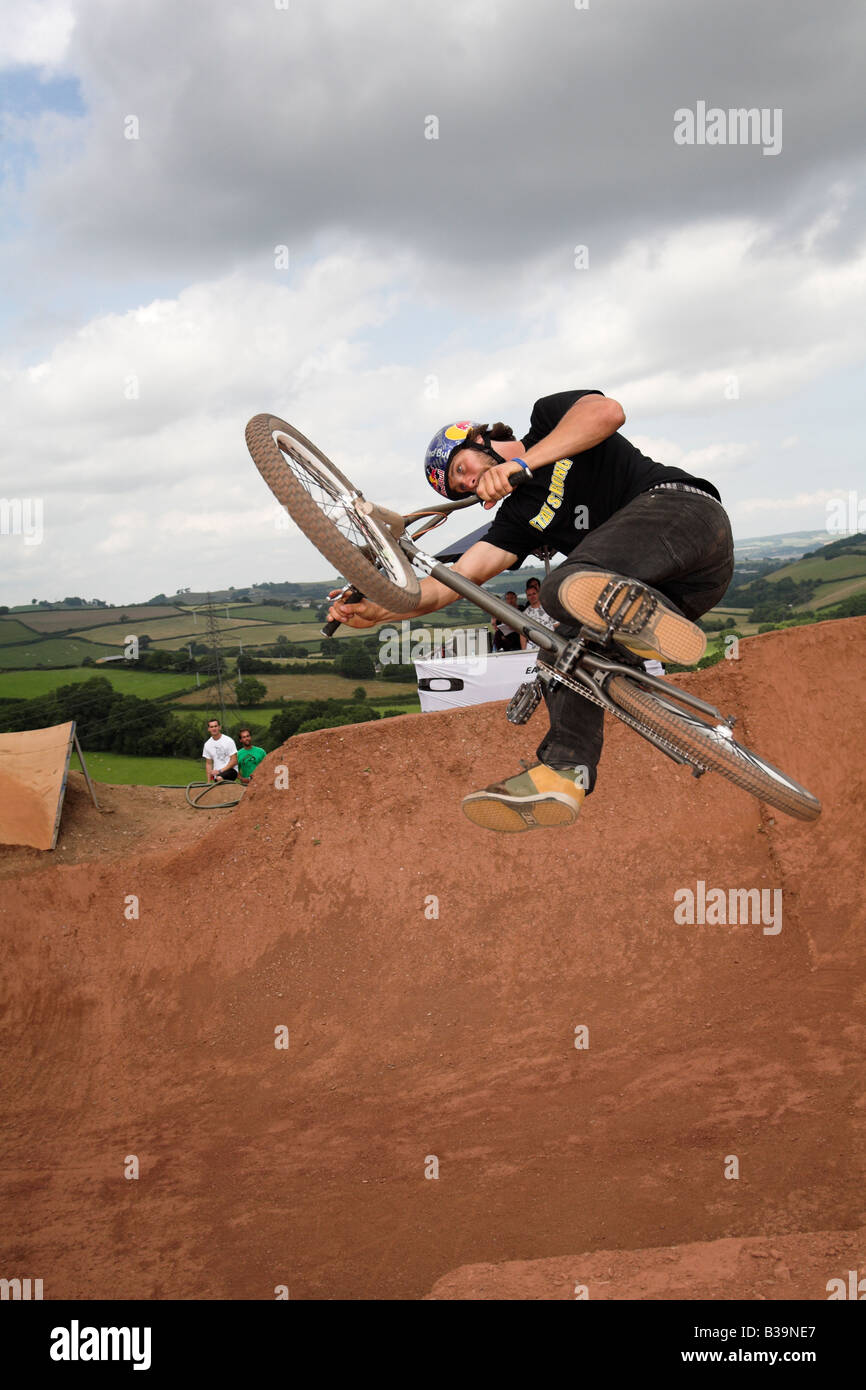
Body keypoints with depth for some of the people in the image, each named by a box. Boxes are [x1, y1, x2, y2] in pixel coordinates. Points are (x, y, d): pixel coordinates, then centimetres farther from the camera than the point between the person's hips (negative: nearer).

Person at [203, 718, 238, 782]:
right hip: (217, 774, 6)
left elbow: (234, 761, -9)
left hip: (230, 770, -6)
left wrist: (220, 771, -16)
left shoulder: (229, 741, -6)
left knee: (220, 778, -35)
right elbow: (208, 764, 15)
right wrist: (209, 782, 6)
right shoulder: (207, 744, 10)